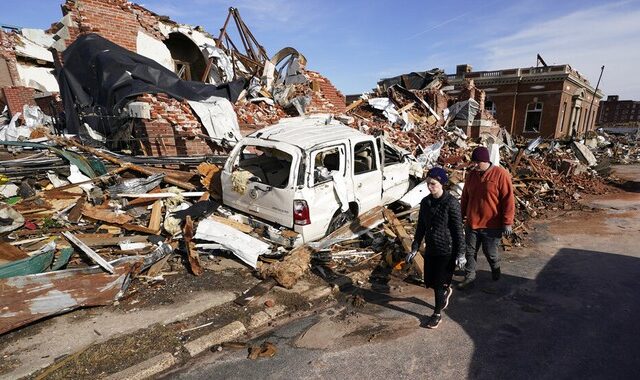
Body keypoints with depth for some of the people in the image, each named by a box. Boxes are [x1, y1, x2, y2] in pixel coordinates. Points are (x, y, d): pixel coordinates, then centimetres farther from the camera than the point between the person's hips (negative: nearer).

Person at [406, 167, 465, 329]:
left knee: (439, 283, 5)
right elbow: (421, 227, 6)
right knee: (429, 282, 16)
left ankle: (438, 314, 27)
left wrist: (460, 253, -11)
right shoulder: (425, 202, 0)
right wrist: (414, 249, 7)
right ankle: (446, 291, 48)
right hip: (430, 249, 6)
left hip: (447, 251, -6)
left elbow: (458, 229, -12)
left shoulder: (451, 203, -17)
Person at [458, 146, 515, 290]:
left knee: (490, 252, 12)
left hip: (492, 224, -4)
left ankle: (496, 268, 43)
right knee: (470, 251, 9)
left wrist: (507, 222, -14)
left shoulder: (501, 174, -15)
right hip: (471, 223, 4)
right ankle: (469, 277, 22)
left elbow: (508, 200, -13)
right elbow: (465, 196, 11)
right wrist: (461, 215, 15)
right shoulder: (471, 174, 2)